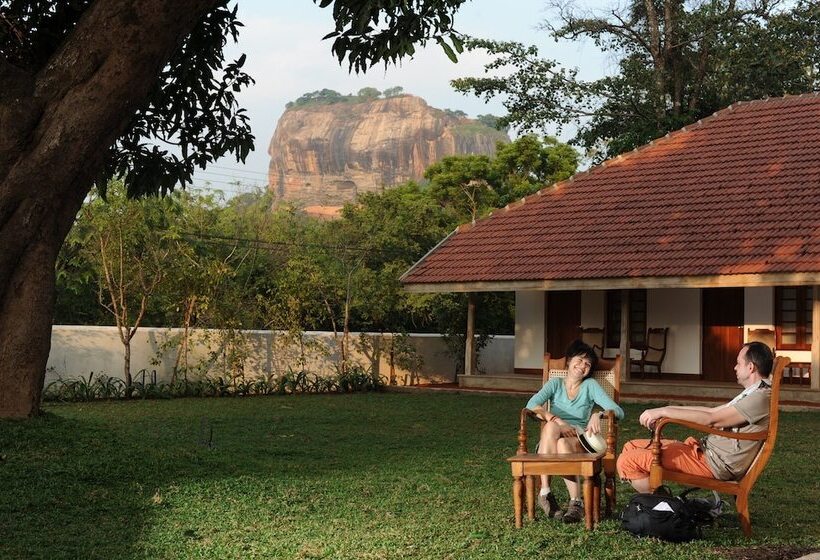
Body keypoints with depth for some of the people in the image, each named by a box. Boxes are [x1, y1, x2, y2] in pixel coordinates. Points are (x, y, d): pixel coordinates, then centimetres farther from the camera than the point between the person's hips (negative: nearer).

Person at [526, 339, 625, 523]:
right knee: (551, 426, -35)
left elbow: (618, 411, 2)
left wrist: (599, 415, -21)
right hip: (549, 442, 1)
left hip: (579, 441, -1)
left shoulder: (590, 385, 12)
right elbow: (532, 405, -6)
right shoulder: (555, 383, 13)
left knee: (562, 442, -37)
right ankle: (545, 492, -37)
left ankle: (575, 502, -37)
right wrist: (557, 421, -22)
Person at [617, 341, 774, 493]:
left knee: (627, 462, -18)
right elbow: (713, 411, 20)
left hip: (716, 463, -11)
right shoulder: (752, 394, 18)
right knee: (631, 447, 11)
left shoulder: (761, 398, -17)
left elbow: (710, 419, -22)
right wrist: (668, 410, 12)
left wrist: (664, 411, -17)